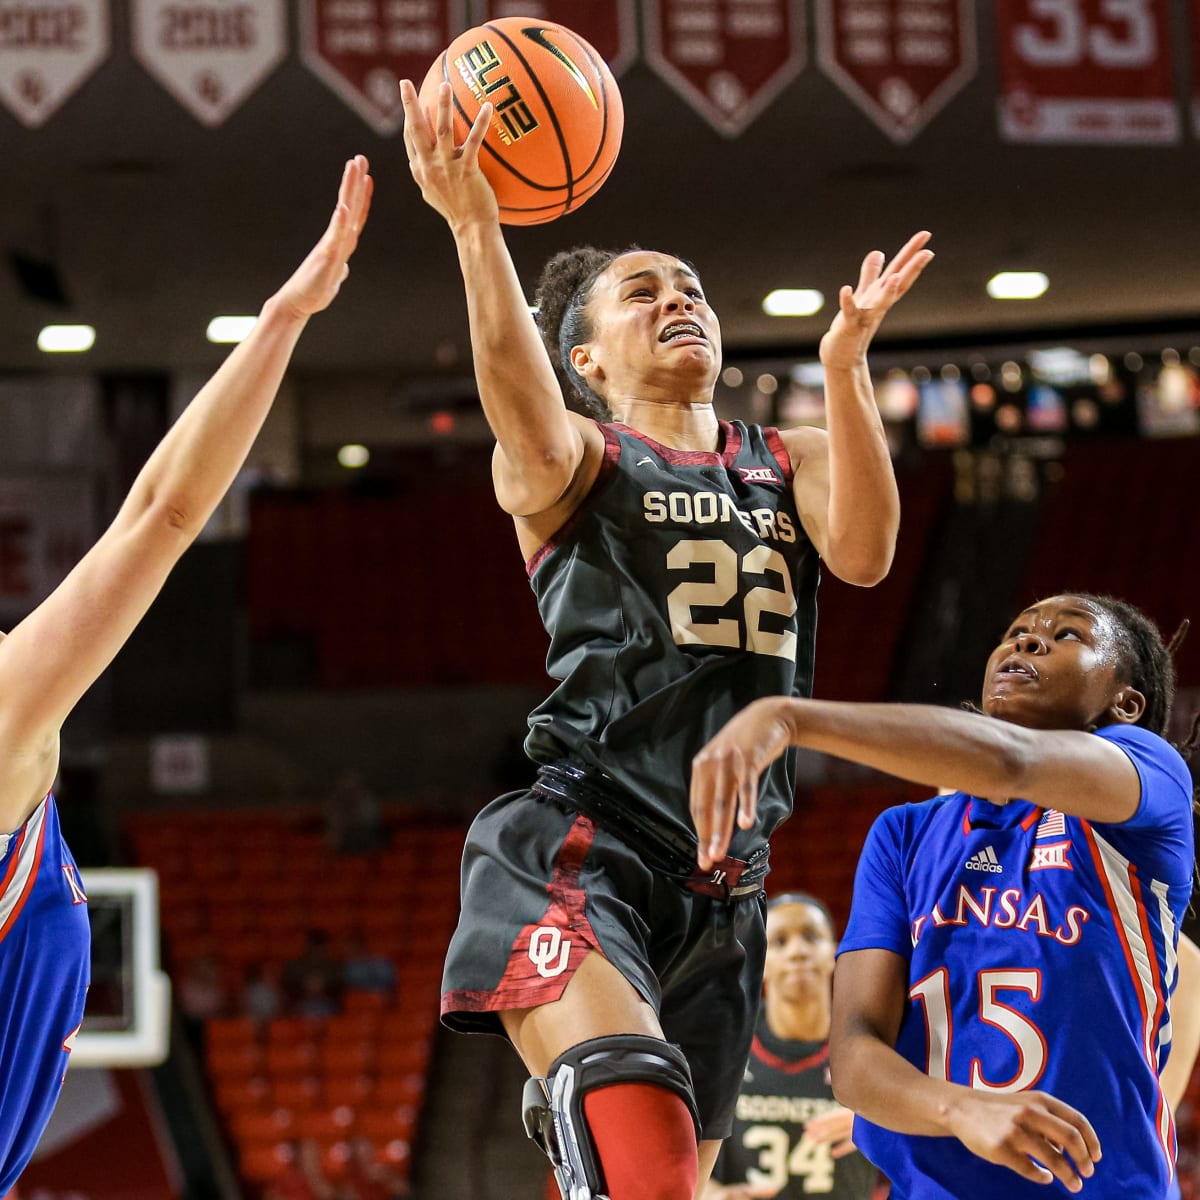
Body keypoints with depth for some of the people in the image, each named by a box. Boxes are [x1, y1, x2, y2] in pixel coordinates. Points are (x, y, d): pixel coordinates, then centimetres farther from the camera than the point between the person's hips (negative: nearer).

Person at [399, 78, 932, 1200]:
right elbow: (526, 412, -18)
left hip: (722, 875, 5)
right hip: (579, 839, -5)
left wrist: (846, 367, -14)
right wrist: (473, 225, -32)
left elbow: (864, 553, -2)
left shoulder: (790, 464, 20)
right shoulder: (569, 459, 8)